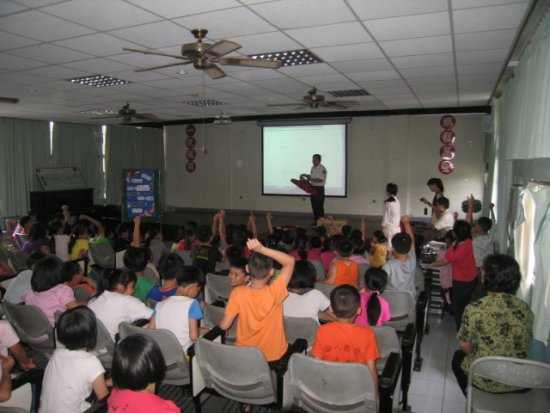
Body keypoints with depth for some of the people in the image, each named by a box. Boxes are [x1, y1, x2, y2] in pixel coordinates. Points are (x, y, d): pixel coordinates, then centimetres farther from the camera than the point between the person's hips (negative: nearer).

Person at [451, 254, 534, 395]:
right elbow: (525, 342, 8)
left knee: (458, 356, 28)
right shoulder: (525, 309, -7)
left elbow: (464, 345, -9)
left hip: (488, 380, -4)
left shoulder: (475, 308, -21)